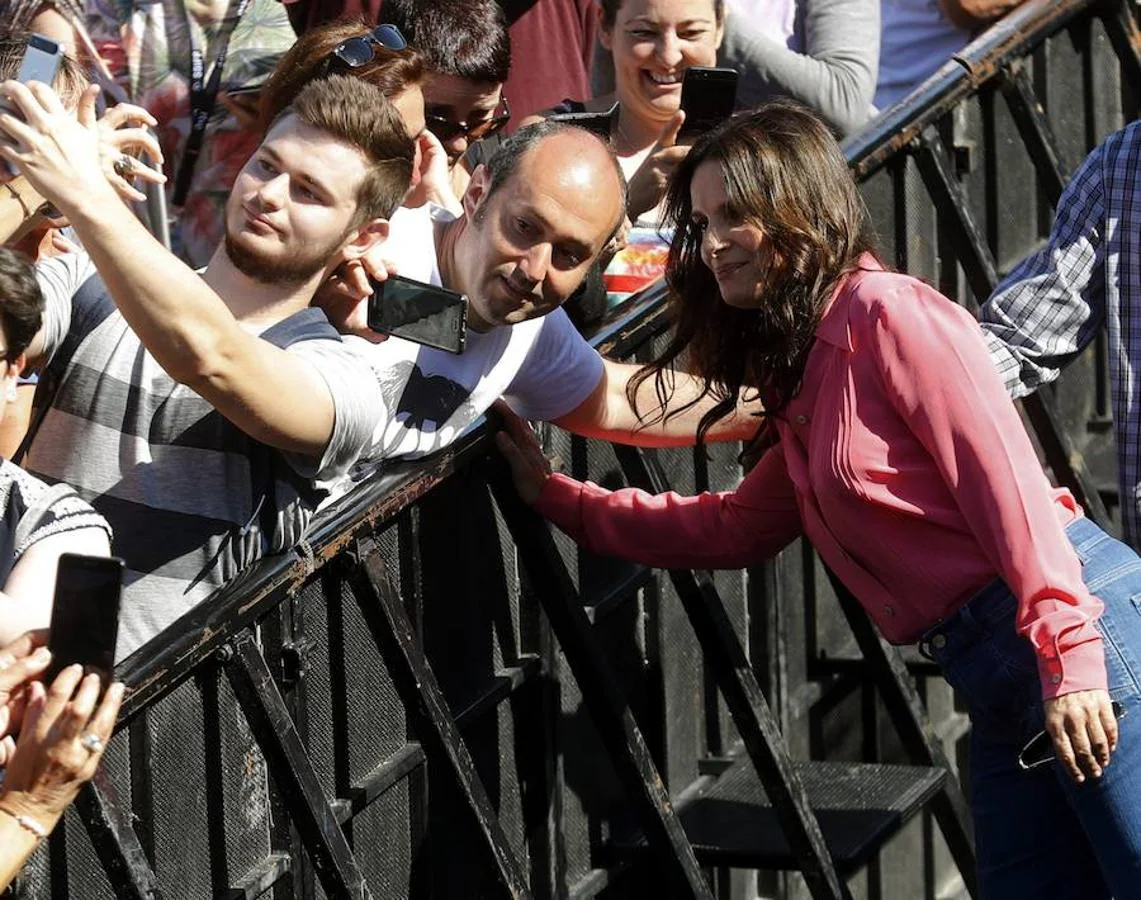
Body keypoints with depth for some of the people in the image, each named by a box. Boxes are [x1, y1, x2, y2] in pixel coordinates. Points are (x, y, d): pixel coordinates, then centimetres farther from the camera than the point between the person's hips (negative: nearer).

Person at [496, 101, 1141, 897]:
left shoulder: (886, 311, -8)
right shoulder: (800, 382, 19)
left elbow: (1006, 477, -15)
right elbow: (734, 530, 29)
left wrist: (1067, 654, -21)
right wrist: (558, 498, 26)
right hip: (995, 681, 9)